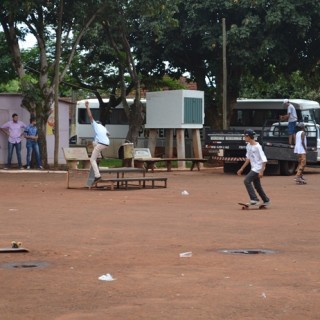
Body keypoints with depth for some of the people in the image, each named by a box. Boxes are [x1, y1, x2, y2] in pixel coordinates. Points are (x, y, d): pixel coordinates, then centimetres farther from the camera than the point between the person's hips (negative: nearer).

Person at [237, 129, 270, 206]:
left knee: (247, 180, -19)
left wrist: (261, 171, -27)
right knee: (257, 186, 14)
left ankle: (254, 200, -17)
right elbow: (248, 158, 19)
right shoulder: (248, 146, 8)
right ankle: (266, 201, 28)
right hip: (253, 168, 9)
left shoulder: (257, 146, -18)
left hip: (258, 168, -9)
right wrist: (242, 169, 19)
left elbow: (264, 160, -20)